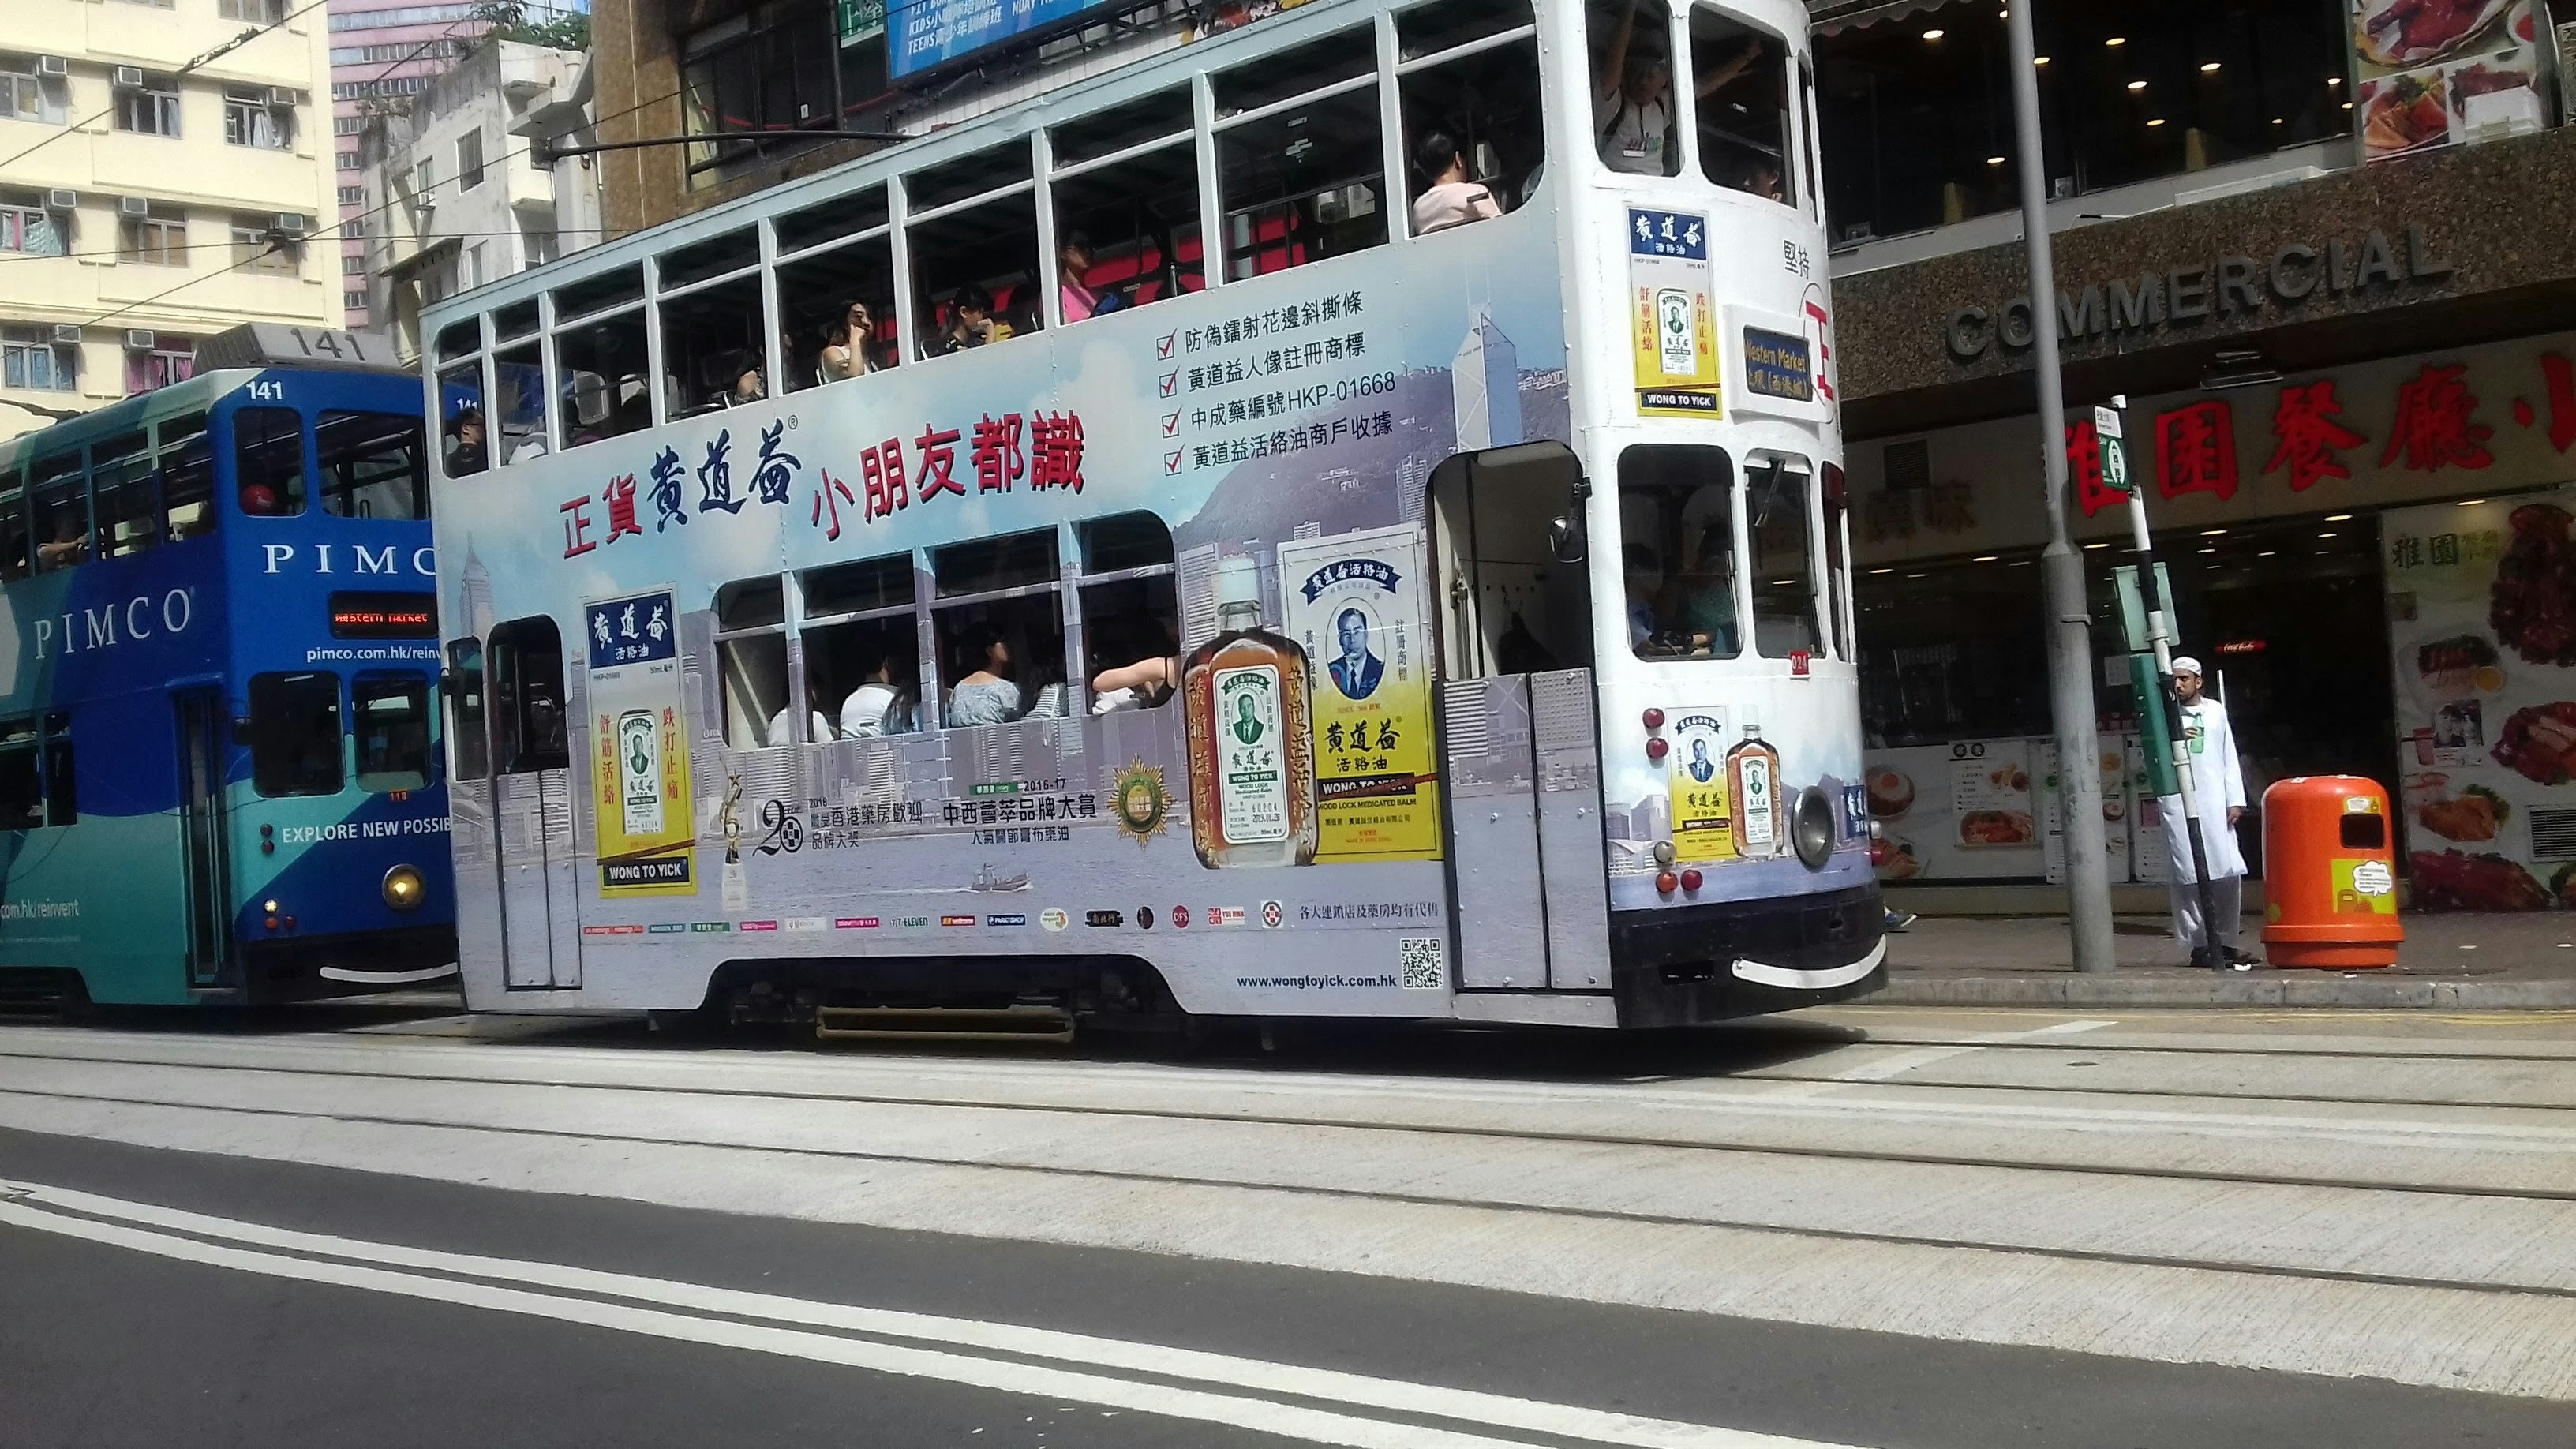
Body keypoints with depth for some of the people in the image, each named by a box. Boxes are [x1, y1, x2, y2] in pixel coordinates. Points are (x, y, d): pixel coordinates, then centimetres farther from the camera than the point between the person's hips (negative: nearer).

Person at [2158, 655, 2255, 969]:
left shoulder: (2216, 711, 14)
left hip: (2214, 803, 3)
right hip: (2178, 805, -3)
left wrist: (2236, 800, 6)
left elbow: (2230, 758, 13)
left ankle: (2226, 943, 11)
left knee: (2229, 873, 0)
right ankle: (2198, 945, -2)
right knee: (2189, 876, -6)